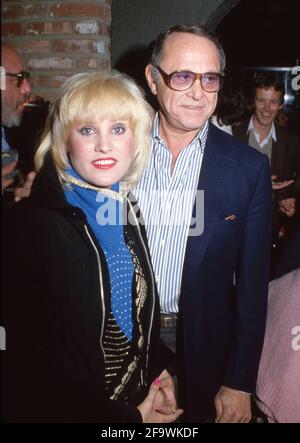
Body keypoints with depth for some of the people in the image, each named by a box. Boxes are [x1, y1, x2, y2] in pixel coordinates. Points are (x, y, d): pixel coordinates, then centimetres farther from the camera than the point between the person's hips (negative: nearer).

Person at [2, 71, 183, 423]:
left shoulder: (126, 208, -3)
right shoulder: (29, 222, -22)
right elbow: (37, 354, -20)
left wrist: (159, 368, -3)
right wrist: (129, 417, -14)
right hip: (64, 410, -5)